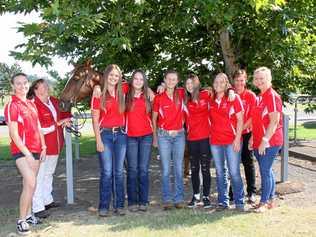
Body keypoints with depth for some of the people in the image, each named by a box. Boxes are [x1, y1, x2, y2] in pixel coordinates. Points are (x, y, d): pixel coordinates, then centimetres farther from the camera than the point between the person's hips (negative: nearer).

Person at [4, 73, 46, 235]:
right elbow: (14, 134, -14)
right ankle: (21, 220, -5)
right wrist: (27, 154, -17)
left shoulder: (31, 104, 13)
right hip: (21, 151, -7)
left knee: (30, 184, 12)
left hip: (35, 150, 7)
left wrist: (43, 147, 9)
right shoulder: (12, 105, -10)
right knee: (30, 184, -15)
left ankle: (28, 215, 23)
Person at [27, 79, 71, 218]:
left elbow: (65, 112, 23)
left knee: (49, 174, 20)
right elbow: (39, 127, -22)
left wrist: (66, 120, 0)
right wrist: (58, 123, -15)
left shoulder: (54, 101, 8)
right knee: (39, 177, -5)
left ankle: (47, 200, 35)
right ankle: (38, 208, 1)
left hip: (55, 146, 8)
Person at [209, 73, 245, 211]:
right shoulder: (211, 100, 9)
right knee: (220, 172, 10)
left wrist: (237, 138, -11)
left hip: (231, 141, -4)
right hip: (215, 141, 4)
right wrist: (210, 134, 6)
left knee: (234, 172, -3)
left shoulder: (234, 98, -2)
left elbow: (240, 119, -4)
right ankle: (223, 202, 19)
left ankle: (239, 202, 9)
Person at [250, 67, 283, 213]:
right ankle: (270, 200, 26)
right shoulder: (259, 97, 14)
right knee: (267, 171, 15)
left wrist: (265, 140, -21)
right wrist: (253, 138, 14)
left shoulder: (272, 96, -12)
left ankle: (264, 202, 6)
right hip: (259, 142, 9)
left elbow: (274, 121, -19)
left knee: (265, 171, -5)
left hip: (270, 142, -9)